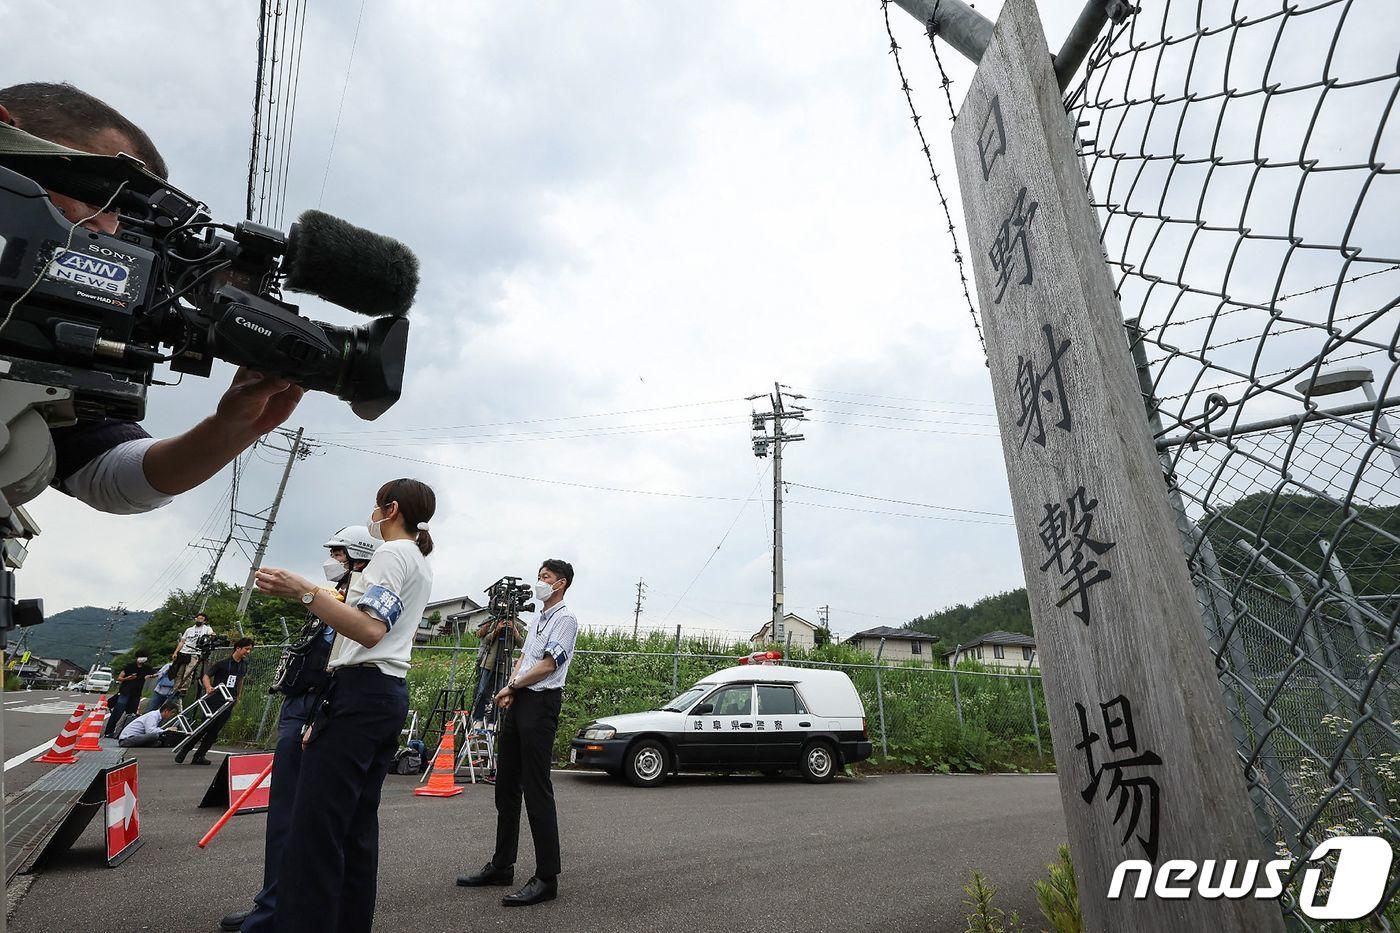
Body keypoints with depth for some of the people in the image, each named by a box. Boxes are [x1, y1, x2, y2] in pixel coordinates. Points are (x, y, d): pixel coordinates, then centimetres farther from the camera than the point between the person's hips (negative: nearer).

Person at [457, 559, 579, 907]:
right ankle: (501, 866, 26)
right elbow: (522, 658, 18)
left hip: (541, 702, -9)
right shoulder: (537, 619, 21)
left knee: (537, 790, -8)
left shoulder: (565, 618, -7)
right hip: (518, 702, 9)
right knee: (506, 786, 14)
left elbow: (549, 664, -14)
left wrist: (512, 685, -6)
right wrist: (511, 689, 1)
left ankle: (547, 877, -1)